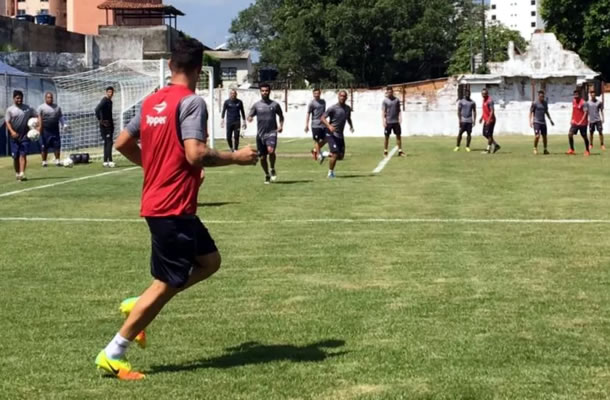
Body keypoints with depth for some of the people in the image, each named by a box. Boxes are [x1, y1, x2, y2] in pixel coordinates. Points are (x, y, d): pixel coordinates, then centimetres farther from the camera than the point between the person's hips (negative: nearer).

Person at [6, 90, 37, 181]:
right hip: (15, 137, 0)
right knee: (15, 156, 5)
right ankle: (17, 173, 24)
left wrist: (39, 126, -9)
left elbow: (37, 116, 9)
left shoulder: (28, 108, 6)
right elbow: (7, 122, -3)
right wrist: (12, 131, -19)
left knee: (23, 155, -10)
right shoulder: (10, 110, 2)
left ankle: (22, 174, -18)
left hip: (25, 136, 0)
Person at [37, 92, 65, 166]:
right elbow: (39, 119, -4)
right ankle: (44, 162, 7)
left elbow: (60, 116, 17)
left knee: (57, 146, 0)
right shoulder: (41, 107, 2)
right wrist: (40, 128, -14)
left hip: (55, 130, 3)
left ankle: (57, 161, 8)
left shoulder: (57, 107, 14)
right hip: (45, 131, -3)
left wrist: (64, 124, 2)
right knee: (44, 147, 0)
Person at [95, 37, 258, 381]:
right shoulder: (192, 102, -14)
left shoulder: (152, 102, 10)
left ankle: (140, 304, 16)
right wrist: (236, 157, -12)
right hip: (174, 208, -9)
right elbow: (195, 154, -25)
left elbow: (123, 143, 16)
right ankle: (113, 355, 4)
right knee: (167, 284, -1)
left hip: (159, 203, 9)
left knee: (210, 261, 20)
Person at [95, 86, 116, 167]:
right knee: (109, 142, -14)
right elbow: (97, 110, -26)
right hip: (105, 125, -9)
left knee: (107, 143, 10)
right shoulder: (104, 101, -13)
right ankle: (109, 161, -18)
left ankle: (105, 161, 14)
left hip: (110, 125, 9)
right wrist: (101, 120, -21)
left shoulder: (110, 101, 15)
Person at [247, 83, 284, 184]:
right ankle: (267, 175, 26)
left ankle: (272, 170, -3)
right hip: (260, 134, 2)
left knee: (271, 150, -28)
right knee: (262, 157, 5)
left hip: (271, 132, -2)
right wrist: (249, 118, -17)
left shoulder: (275, 105, 5)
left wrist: (281, 126, 2)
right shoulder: (256, 105, 6)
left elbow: (281, 116, 18)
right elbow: (249, 116, 7)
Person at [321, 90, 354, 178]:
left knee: (341, 156, 5)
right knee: (335, 155, -14)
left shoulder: (348, 109, 7)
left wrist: (351, 126, 7)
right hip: (332, 135, -7)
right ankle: (330, 173, 6)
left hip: (340, 135, 7)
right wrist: (329, 126, -30)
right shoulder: (333, 108, -12)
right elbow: (322, 118, -14)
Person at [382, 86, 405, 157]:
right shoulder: (385, 101, 0)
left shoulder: (397, 100, 8)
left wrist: (400, 118, 0)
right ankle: (385, 152, 10)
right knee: (387, 137, 2)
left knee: (398, 136, 0)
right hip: (388, 122, -3)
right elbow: (383, 112, -4)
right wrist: (384, 121, -13)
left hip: (396, 121, 3)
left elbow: (399, 110, 13)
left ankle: (400, 151, 3)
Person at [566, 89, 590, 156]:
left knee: (584, 137, 4)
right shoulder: (573, 101, 6)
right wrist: (572, 119, 13)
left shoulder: (583, 103, -15)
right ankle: (572, 150, 1)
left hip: (582, 123, -6)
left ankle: (587, 151, 18)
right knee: (570, 134, -7)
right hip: (575, 122, 6)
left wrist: (581, 121, -25)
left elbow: (586, 113, -19)